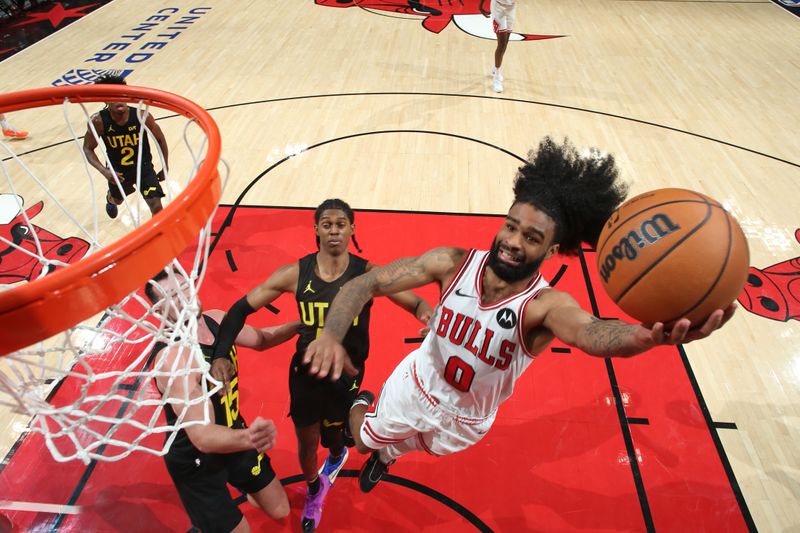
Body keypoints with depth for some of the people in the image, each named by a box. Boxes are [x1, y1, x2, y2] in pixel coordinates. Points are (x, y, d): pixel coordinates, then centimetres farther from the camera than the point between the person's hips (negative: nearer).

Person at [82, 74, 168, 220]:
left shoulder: (142, 116, -25)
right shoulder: (98, 121, -24)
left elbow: (160, 139, -7)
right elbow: (87, 149, -10)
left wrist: (165, 168, -2)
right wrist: (104, 171, -26)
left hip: (143, 167, -2)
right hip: (117, 171, 2)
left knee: (156, 207, -18)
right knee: (117, 200, 31)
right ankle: (110, 199, 70)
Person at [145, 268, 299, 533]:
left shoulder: (216, 319, -11)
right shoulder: (174, 357, -34)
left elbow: (260, 339, 9)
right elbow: (202, 437, -42)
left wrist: (300, 324, -7)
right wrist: (249, 437, -61)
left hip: (234, 436, 7)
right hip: (196, 463, -6)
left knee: (280, 512, 20)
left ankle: (243, 488, 51)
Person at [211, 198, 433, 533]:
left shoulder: (368, 274, -18)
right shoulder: (296, 273, -15)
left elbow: (416, 304, -20)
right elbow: (242, 308, -10)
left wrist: (427, 314, -44)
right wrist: (220, 354, -23)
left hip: (347, 375, -1)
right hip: (305, 372, 1)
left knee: (333, 437, 18)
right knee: (306, 444, 18)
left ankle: (337, 454, 61)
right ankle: (314, 490, 54)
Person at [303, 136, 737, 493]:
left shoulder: (546, 305, -35)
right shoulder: (454, 263, -29)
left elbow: (593, 334, -59)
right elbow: (366, 283, -28)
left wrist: (652, 337, -83)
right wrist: (331, 334, -47)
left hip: (468, 419, 1)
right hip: (416, 386, -1)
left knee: (396, 447, 32)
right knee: (364, 440, 25)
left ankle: (385, 454, 69)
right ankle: (361, 403, 59)